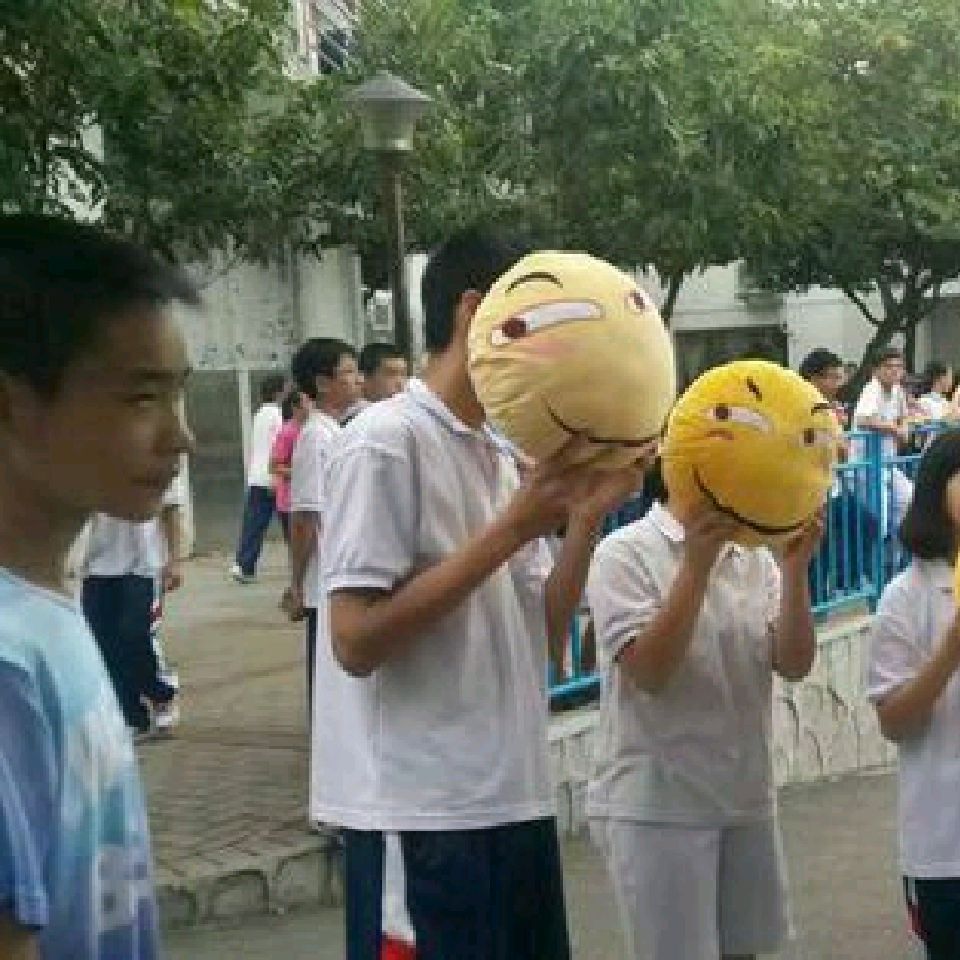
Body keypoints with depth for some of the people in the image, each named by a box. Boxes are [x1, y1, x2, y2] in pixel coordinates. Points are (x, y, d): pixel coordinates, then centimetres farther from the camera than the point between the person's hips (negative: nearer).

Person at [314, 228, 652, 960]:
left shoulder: (501, 457, 12)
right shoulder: (386, 441, -12)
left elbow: (543, 636, 13)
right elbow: (356, 642, -18)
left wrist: (585, 519, -2)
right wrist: (512, 530, -18)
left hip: (516, 803, 8)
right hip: (424, 819, -8)